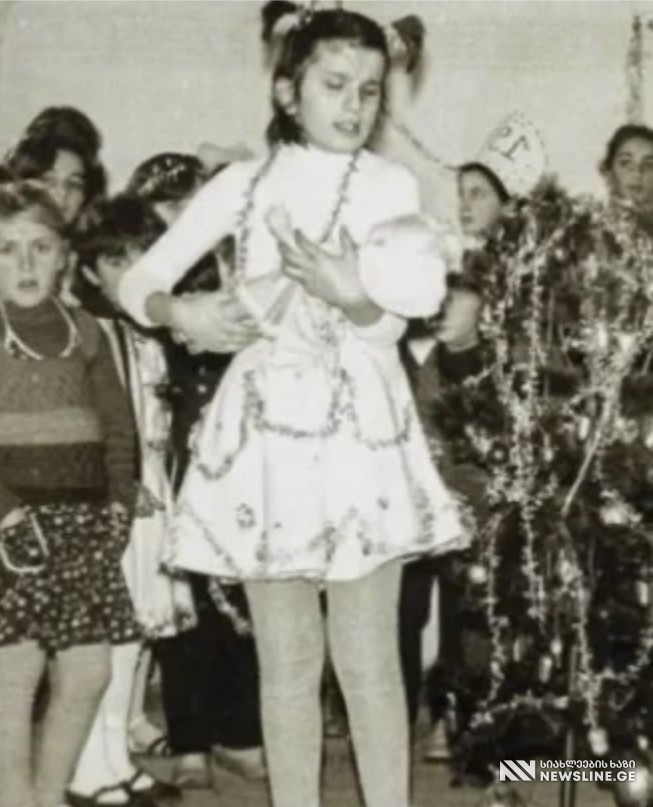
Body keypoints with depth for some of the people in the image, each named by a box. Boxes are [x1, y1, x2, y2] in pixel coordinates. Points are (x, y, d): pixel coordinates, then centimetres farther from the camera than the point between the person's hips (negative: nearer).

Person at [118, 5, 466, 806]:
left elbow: (388, 326, -8)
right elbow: (138, 281, 7)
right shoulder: (242, 183, 6)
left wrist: (350, 296, -29)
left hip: (356, 428, -2)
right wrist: (182, 313, -14)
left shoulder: (391, 184, 0)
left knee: (366, 656, 0)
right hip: (264, 427, 2)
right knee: (285, 658, 8)